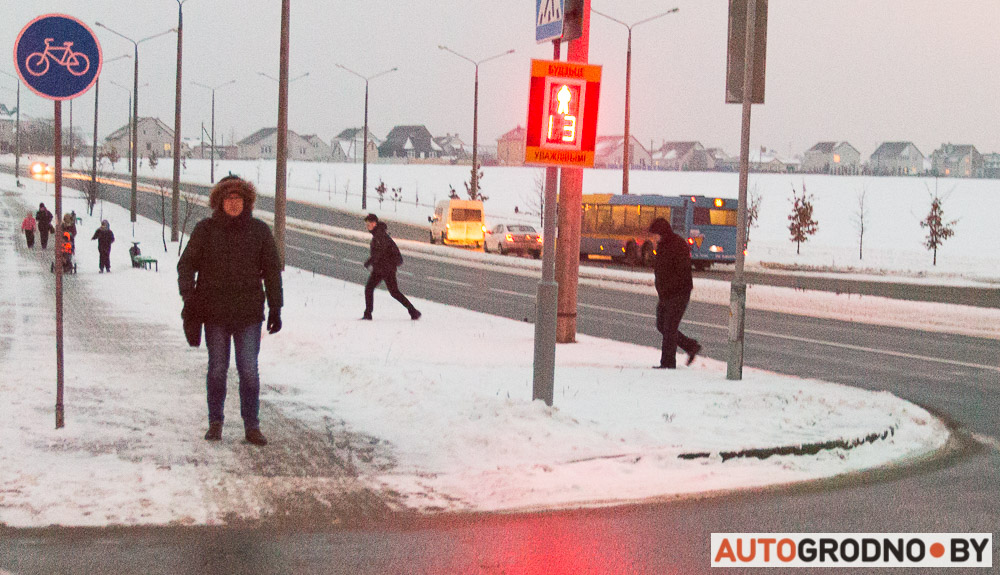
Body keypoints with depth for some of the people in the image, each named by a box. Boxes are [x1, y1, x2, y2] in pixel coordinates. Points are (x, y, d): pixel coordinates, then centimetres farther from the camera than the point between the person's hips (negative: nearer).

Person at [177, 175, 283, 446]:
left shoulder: (259, 231, 3)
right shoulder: (205, 230, 1)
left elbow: (272, 271, 8)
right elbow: (186, 264, 2)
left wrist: (275, 309, 6)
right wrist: (188, 296, -13)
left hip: (249, 313, 0)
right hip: (214, 312, 0)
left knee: (249, 370, -2)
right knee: (217, 369, 8)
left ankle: (252, 426, 7)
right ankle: (215, 422, 21)